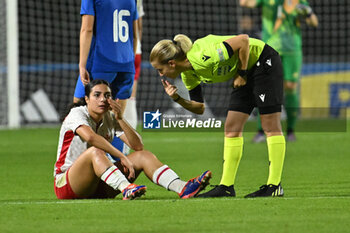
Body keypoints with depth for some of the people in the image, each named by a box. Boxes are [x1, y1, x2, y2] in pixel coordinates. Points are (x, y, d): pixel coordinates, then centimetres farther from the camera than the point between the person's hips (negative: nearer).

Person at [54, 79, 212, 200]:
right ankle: (126, 189, -60)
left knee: (143, 155, -9)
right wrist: (122, 157, -35)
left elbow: (138, 146, -2)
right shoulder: (77, 114, -11)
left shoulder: (110, 118, 8)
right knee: (95, 151, -36)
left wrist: (120, 119, -12)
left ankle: (182, 188, -31)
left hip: (98, 186, 6)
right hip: (66, 185, -6)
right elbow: (90, 137, -34)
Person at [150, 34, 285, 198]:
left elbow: (243, 40, -30)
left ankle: (274, 186, -5)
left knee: (271, 127, -7)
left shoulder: (203, 57, -32)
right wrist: (177, 99, -14)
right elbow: (199, 108, 4)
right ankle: (226, 187, 5)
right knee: (231, 129, 4)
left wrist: (242, 74, -20)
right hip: (247, 71, 9)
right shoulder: (188, 74, -5)